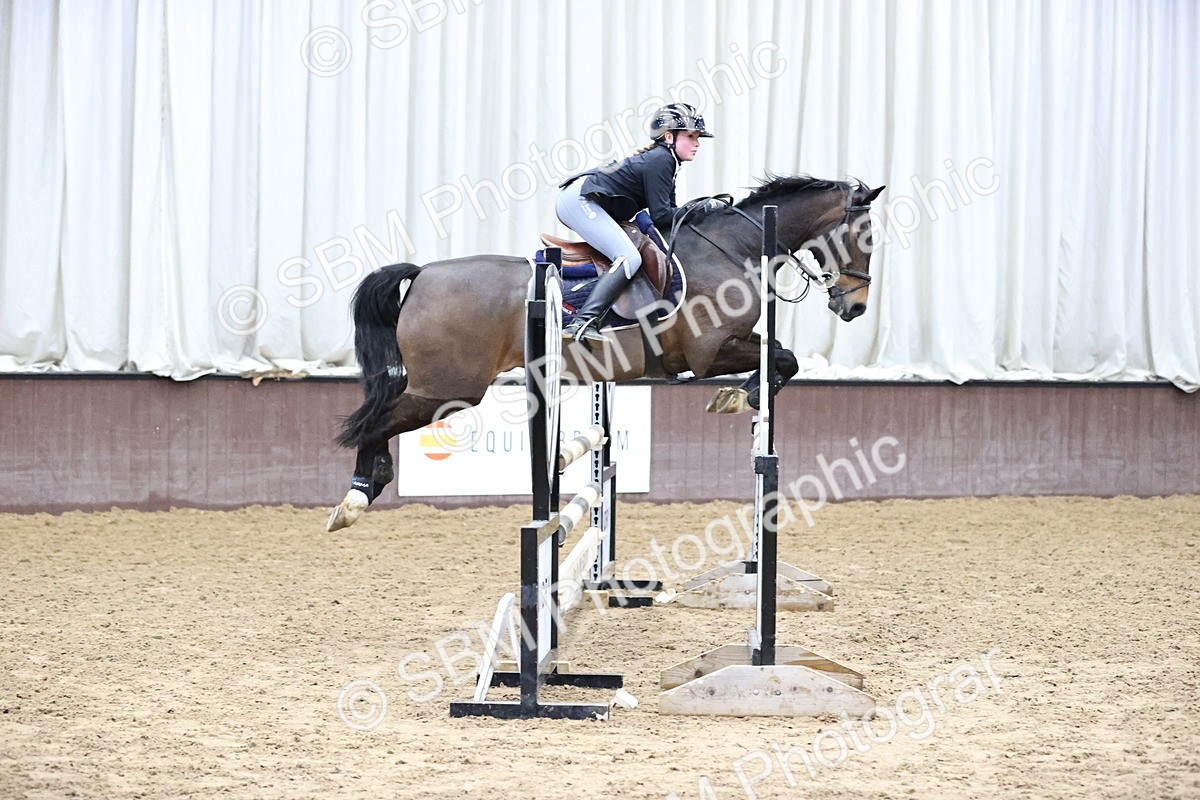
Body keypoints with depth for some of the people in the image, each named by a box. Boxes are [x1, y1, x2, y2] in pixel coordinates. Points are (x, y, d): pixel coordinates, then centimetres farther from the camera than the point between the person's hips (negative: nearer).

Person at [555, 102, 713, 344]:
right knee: (629, 258, -23)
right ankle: (582, 323, -34)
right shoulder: (660, 160, -12)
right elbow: (660, 216, -16)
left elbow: (667, 210, 18)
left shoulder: (664, 160, 19)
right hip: (579, 200, -11)